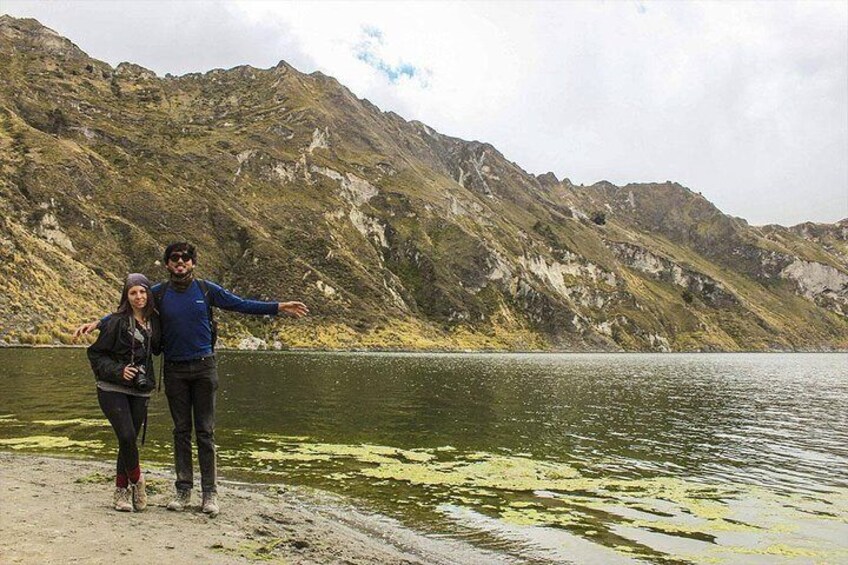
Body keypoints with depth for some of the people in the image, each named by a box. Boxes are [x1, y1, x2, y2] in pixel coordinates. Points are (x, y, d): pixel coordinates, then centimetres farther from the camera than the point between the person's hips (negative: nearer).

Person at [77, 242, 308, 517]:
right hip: (174, 370, 1)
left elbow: (242, 304, 4)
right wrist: (96, 324, -2)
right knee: (181, 431, 8)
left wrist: (279, 307, -1)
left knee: (205, 431, 1)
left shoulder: (206, 289, 1)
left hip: (203, 367, -1)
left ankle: (210, 493, 7)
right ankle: (183, 491, 17)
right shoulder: (158, 293, 3)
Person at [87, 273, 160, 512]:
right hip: (113, 389, -4)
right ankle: (136, 481, 9)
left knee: (130, 440, 6)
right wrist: (118, 371, -15)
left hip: (140, 391, 5)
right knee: (127, 436, -16)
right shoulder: (117, 322, -8)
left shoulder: (154, 321, 7)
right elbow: (95, 353, -4)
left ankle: (121, 491, 21)